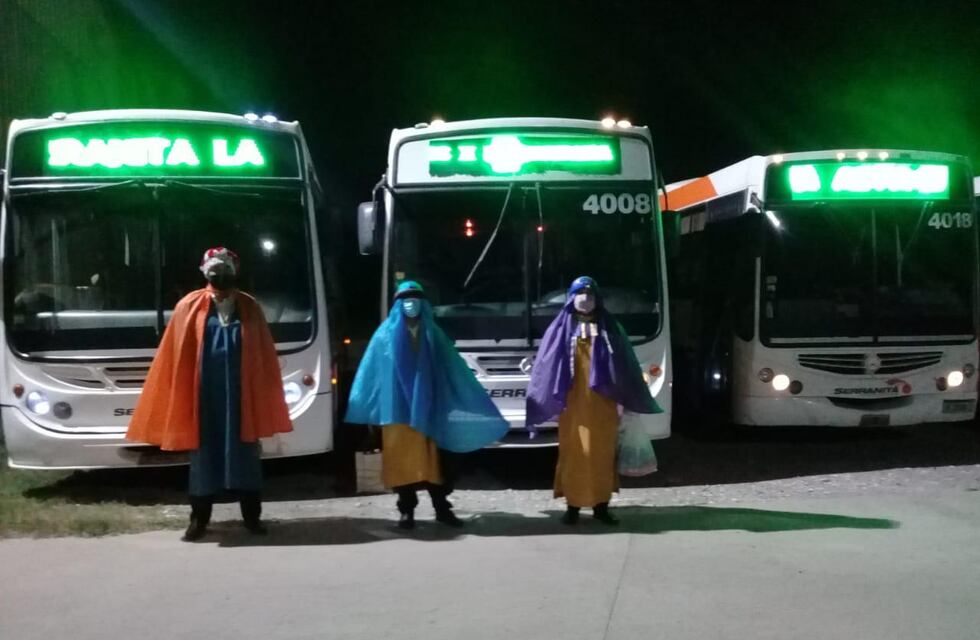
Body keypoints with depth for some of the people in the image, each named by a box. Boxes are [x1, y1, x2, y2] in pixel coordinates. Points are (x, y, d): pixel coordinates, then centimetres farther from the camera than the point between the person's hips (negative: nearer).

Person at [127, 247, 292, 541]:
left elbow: (263, 355, 5)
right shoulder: (190, 307, 0)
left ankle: (252, 516, 14)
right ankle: (199, 519, 12)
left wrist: (263, 397, 1)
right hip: (204, 393, -1)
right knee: (204, 452, 5)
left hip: (242, 393, 1)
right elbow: (177, 356, -2)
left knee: (245, 452, 6)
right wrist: (182, 396, -8)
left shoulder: (249, 307, 5)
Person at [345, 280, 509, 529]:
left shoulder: (432, 334, 8)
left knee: (431, 459, 3)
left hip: (426, 406, 1)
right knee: (402, 459, 0)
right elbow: (371, 371, 3)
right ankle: (406, 510, 8)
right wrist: (367, 408, -2)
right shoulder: (387, 333, 3)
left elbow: (453, 367, 9)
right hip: (397, 408, -1)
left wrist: (474, 402, 7)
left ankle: (442, 508, 9)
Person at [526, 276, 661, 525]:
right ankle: (573, 505, 5)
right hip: (573, 401, -1)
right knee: (574, 451, 0)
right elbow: (546, 364, 2)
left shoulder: (607, 326, 9)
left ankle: (601, 505, 10)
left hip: (601, 401, 1)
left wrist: (630, 398, 8)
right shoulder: (562, 327, 5)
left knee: (602, 452, 3)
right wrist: (547, 398, -5)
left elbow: (624, 363, 10)